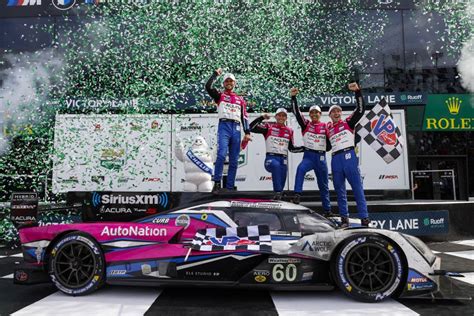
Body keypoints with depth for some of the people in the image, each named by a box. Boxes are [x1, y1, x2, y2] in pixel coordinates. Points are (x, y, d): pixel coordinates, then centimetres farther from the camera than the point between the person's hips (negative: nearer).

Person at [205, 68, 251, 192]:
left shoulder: (240, 99, 21)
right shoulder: (220, 95, 12)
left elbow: (244, 117, 17)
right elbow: (208, 87, -5)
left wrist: (247, 132, 7)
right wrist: (216, 74, 6)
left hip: (236, 128, 4)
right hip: (224, 126, -3)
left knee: (234, 160, 2)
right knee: (222, 154, -23)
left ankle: (230, 187, 6)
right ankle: (217, 183, -17)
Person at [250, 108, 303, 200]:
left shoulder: (289, 131, 15)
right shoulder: (268, 127, 4)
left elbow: (291, 148, 19)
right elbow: (251, 128, -5)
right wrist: (262, 118, -11)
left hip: (283, 159, 4)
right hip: (271, 157, -4)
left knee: (282, 181, -3)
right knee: (276, 165, -37)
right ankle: (277, 193, -35)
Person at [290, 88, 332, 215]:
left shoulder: (325, 127, 7)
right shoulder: (306, 124, 4)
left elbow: (330, 144, 11)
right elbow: (296, 112, -7)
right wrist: (293, 97, -16)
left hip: (321, 157, 2)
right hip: (308, 155, -2)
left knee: (324, 185, 9)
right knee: (300, 169, -36)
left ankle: (327, 210, 20)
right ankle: (297, 194, -36)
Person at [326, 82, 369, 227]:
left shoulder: (347, 122, 10)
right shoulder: (328, 128, 18)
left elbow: (360, 109, -1)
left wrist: (357, 91, -9)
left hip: (349, 156, -4)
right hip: (335, 159, 4)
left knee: (357, 187, -5)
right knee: (339, 190, 6)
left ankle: (364, 217, -4)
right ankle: (344, 217, 14)